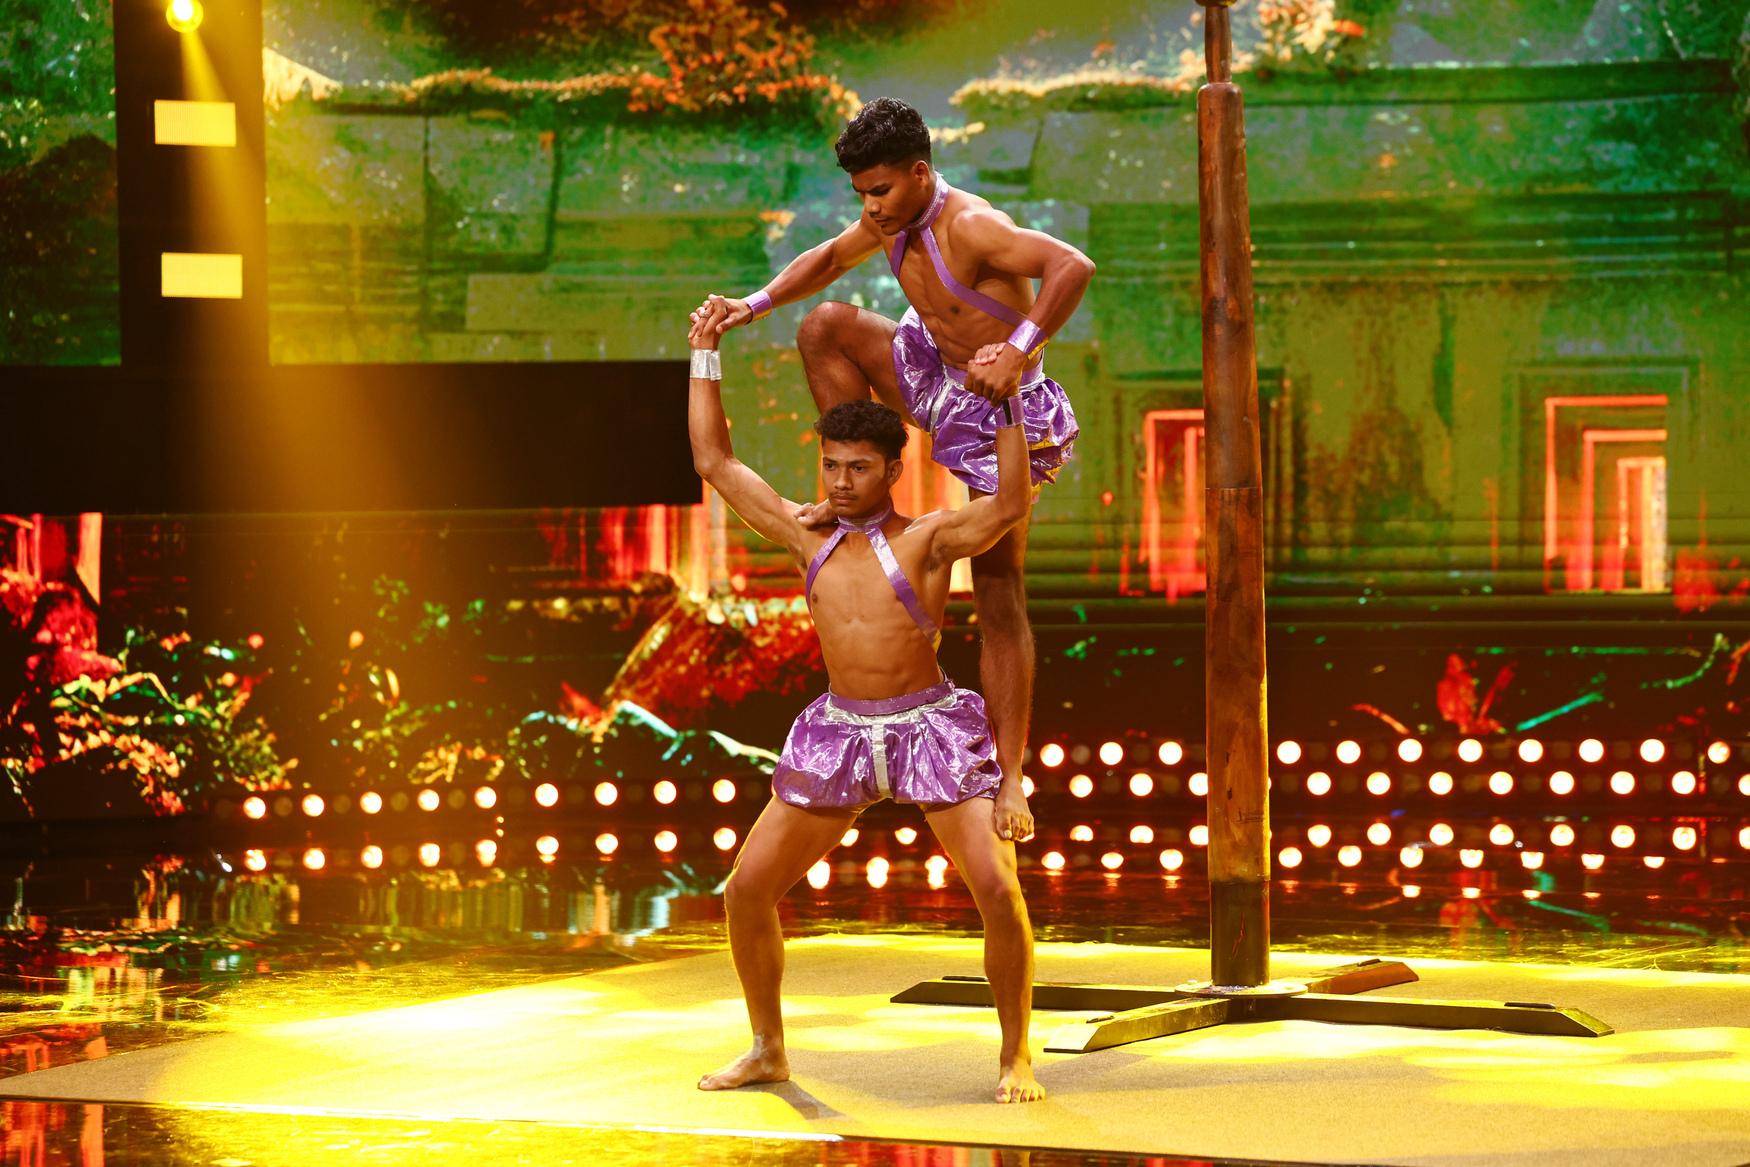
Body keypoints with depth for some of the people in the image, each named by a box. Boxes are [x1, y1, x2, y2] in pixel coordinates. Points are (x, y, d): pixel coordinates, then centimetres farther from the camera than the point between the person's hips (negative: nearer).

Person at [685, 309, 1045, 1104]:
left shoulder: (930, 538, -5)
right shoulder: (809, 540, 6)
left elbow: (1011, 506, -23)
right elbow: (715, 463, 10)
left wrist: (1003, 398, -25)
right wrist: (705, 357, 11)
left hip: (931, 732, -4)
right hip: (840, 737, 4)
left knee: (998, 890, -18)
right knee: (746, 890, 0)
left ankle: (1015, 1057, 0)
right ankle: (767, 1050, 18)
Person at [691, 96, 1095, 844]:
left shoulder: (970, 226, -27)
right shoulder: (892, 221, -1)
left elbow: (1073, 267, -40)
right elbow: (828, 260, 19)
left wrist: (1017, 350, -46)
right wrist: (752, 306, 6)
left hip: (1001, 409, -8)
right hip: (939, 382, 8)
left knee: (1000, 598, -7)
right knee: (826, 326, -4)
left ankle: (1007, 778, -5)